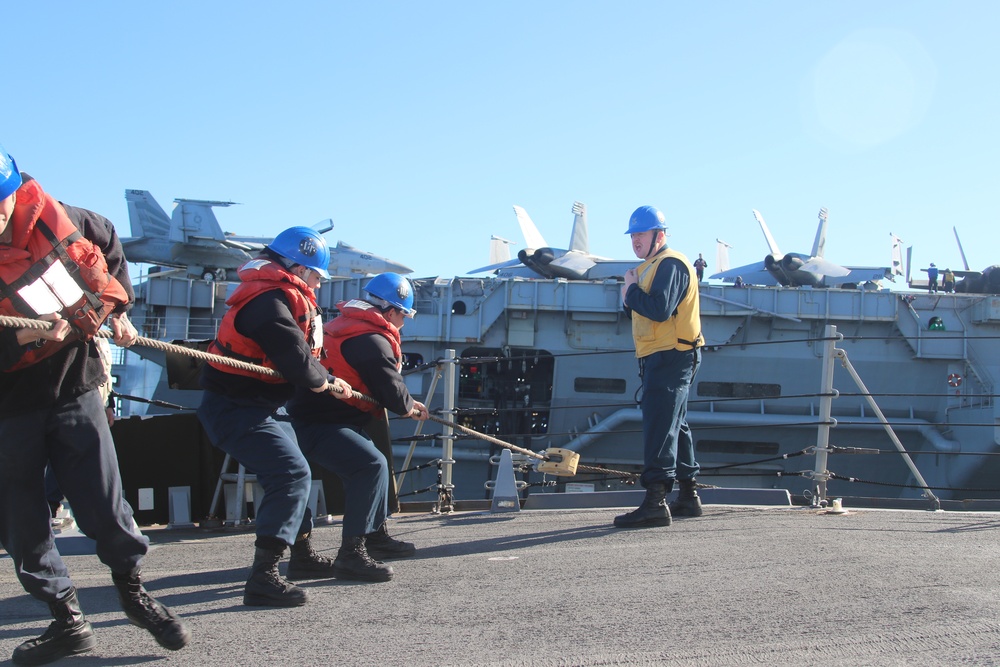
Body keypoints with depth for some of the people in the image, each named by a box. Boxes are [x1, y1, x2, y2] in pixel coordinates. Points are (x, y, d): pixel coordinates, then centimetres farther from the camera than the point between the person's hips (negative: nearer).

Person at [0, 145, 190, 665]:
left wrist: (117, 306, 12)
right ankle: (67, 621, 23)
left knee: (104, 509, -1)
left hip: (74, 391, 1)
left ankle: (134, 591, 25)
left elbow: (108, 242, 16)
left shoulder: (54, 217, -7)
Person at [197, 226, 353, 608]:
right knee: (291, 474, -21)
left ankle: (302, 551, 42)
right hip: (236, 409, -11)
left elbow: (300, 352, 14)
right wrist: (327, 382, -9)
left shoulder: (281, 298, 11)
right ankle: (263, 577, -24)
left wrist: (328, 382, 1)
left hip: (261, 407, 11)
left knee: (291, 473, 23)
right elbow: (297, 362, -28)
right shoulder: (267, 304, -25)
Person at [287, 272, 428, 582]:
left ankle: (376, 536, 35)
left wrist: (406, 403, 15)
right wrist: (410, 406, 4)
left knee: (371, 461, 23)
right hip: (318, 425, -11)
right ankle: (351, 554, -26)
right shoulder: (372, 341, -19)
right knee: (371, 464, -25)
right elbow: (392, 392, -18)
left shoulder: (346, 324, 14)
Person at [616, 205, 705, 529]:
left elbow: (660, 309, -26)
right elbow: (640, 312, 19)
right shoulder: (650, 267, 22)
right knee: (675, 426, 17)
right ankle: (688, 496, 27)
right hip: (659, 358, 11)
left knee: (659, 425, -18)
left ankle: (656, 501, -25)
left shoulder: (670, 264, -12)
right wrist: (631, 296, -1)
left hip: (671, 356, -11)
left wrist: (631, 291, -12)